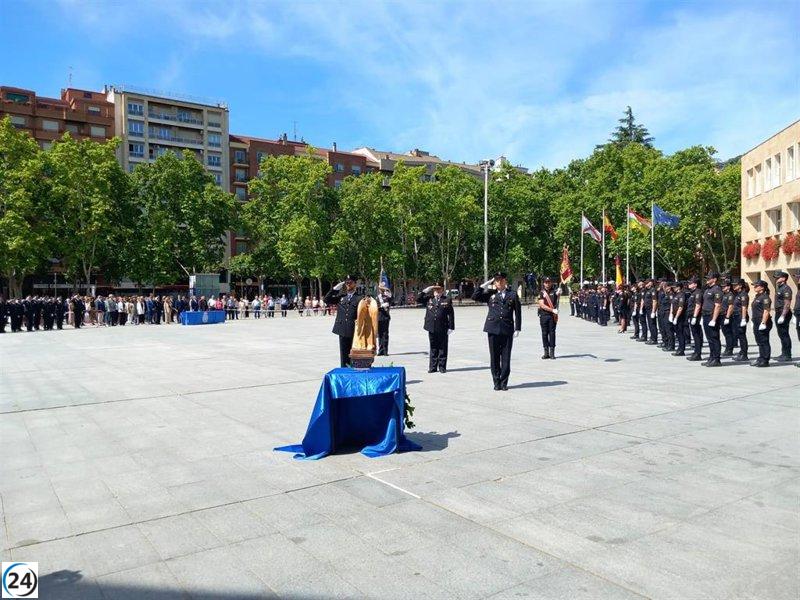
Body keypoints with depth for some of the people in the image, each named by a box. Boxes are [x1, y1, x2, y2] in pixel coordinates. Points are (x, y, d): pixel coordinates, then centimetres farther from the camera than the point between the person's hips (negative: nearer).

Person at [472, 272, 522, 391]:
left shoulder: (512, 295, 8)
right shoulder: (490, 294, 9)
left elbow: (517, 313, 7)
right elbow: (475, 297, 0)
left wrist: (517, 329, 0)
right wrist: (485, 285, 0)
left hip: (507, 329, 0)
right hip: (493, 329, 0)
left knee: (506, 357, 2)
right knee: (494, 357, 4)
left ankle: (504, 382, 12)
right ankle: (496, 382, 13)